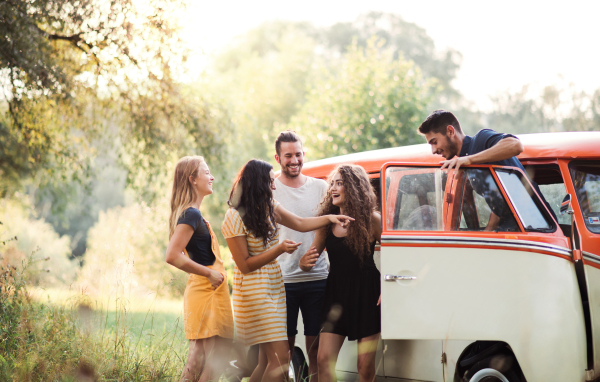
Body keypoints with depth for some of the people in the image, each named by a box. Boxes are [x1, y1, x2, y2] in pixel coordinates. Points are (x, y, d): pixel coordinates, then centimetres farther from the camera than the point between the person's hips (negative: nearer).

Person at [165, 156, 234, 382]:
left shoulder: (193, 214, 15)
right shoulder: (191, 215, -15)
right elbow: (172, 256, -25)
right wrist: (209, 273, -18)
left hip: (206, 293, 10)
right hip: (206, 292, -10)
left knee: (199, 359, 12)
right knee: (216, 359, -8)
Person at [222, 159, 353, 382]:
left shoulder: (269, 208, 8)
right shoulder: (235, 217, -16)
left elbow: (299, 223, 18)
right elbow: (245, 265, -15)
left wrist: (328, 218, 5)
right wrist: (279, 249, -22)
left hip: (274, 289, 9)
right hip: (254, 292, -9)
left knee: (267, 361, 8)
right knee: (280, 358, -14)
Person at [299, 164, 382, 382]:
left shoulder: (372, 220, -5)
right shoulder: (327, 223, 5)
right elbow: (309, 262, 8)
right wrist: (305, 263, -16)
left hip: (366, 293, -3)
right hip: (336, 293, 3)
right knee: (324, 360, -6)